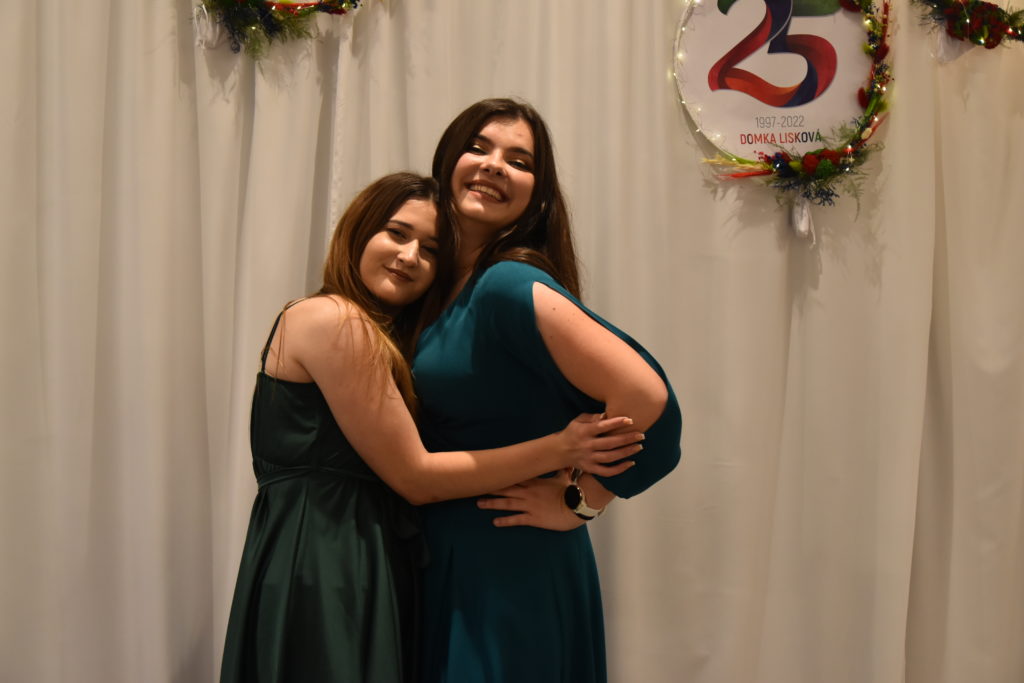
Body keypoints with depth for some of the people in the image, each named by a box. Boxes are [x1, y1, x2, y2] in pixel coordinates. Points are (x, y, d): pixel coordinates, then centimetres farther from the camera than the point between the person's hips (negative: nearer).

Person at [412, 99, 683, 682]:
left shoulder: (511, 286, -19)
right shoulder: (444, 284, 6)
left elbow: (646, 396, -28)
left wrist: (577, 502, -15)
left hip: (509, 571, -8)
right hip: (447, 560, 8)